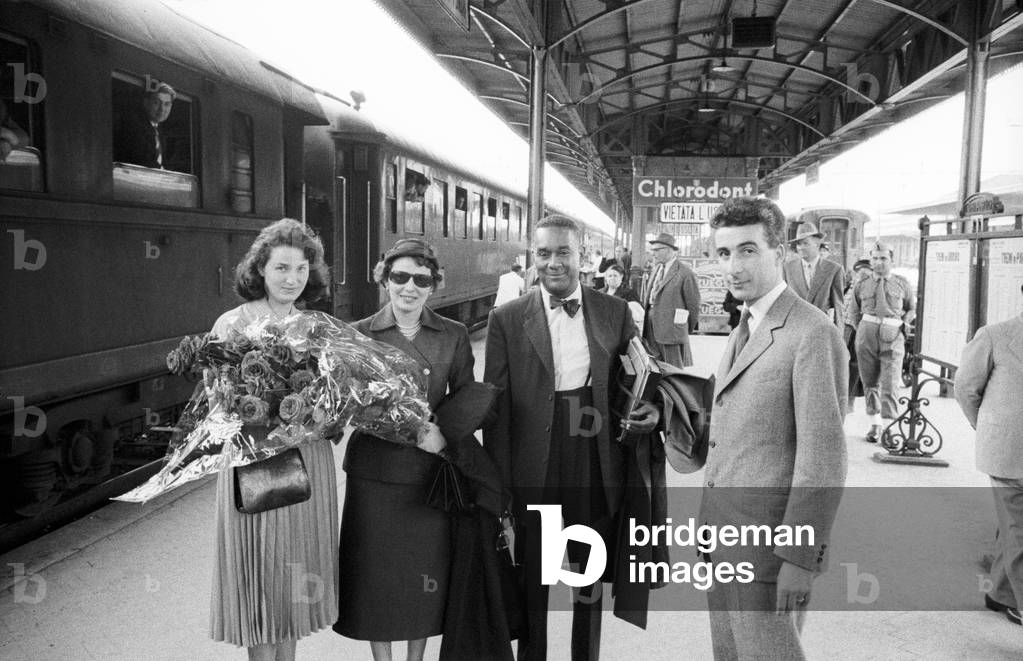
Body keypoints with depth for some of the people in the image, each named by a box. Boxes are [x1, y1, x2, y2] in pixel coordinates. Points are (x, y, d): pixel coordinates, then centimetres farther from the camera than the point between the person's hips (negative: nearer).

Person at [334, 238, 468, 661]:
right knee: (375, 572, 9)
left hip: (431, 472, 1)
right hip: (373, 472, -1)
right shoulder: (359, 334, -2)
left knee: (425, 573, 12)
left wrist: (445, 432, -15)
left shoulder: (453, 337, 1)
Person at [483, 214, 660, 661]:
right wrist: (499, 485, -8)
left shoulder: (615, 312, 2)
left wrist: (648, 408, -13)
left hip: (595, 467, 2)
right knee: (531, 580, 16)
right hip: (533, 469, -1)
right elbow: (495, 407, -5)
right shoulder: (507, 320, -4)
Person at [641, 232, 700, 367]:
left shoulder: (685, 273, -9)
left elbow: (693, 304, -4)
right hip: (651, 327, 7)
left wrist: (688, 328, 5)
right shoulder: (657, 269, 15)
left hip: (671, 326, -7)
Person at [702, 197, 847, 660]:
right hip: (723, 539, 8)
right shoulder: (743, 332, 13)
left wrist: (800, 558, -19)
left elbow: (823, 456, -20)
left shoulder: (813, 335, -16)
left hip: (769, 549, -8)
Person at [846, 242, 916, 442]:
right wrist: (861, 330, 9)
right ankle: (874, 424, 19)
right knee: (870, 382, 7)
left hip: (893, 337, -2)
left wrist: (905, 324, 4)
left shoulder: (902, 284, 9)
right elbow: (852, 313, 21)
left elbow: (913, 308, 19)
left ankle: (889, 427, -3)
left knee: (890, 385, -9)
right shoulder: (862, 285, 11)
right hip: (867, 336, 2)